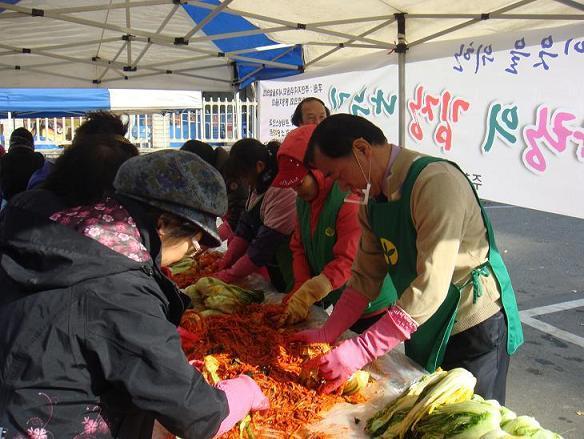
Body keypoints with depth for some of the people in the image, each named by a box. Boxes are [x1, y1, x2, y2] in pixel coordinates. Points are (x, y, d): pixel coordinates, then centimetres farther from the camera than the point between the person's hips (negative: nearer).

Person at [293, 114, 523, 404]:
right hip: (424, 329, 8)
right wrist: (328, 333, -5)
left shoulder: (436, 182, -27)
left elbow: (432, 285, -33)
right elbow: (367, 276, 4)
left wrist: (361, 350, -34)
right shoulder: (373, 196, 0)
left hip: (474, 327, -8)